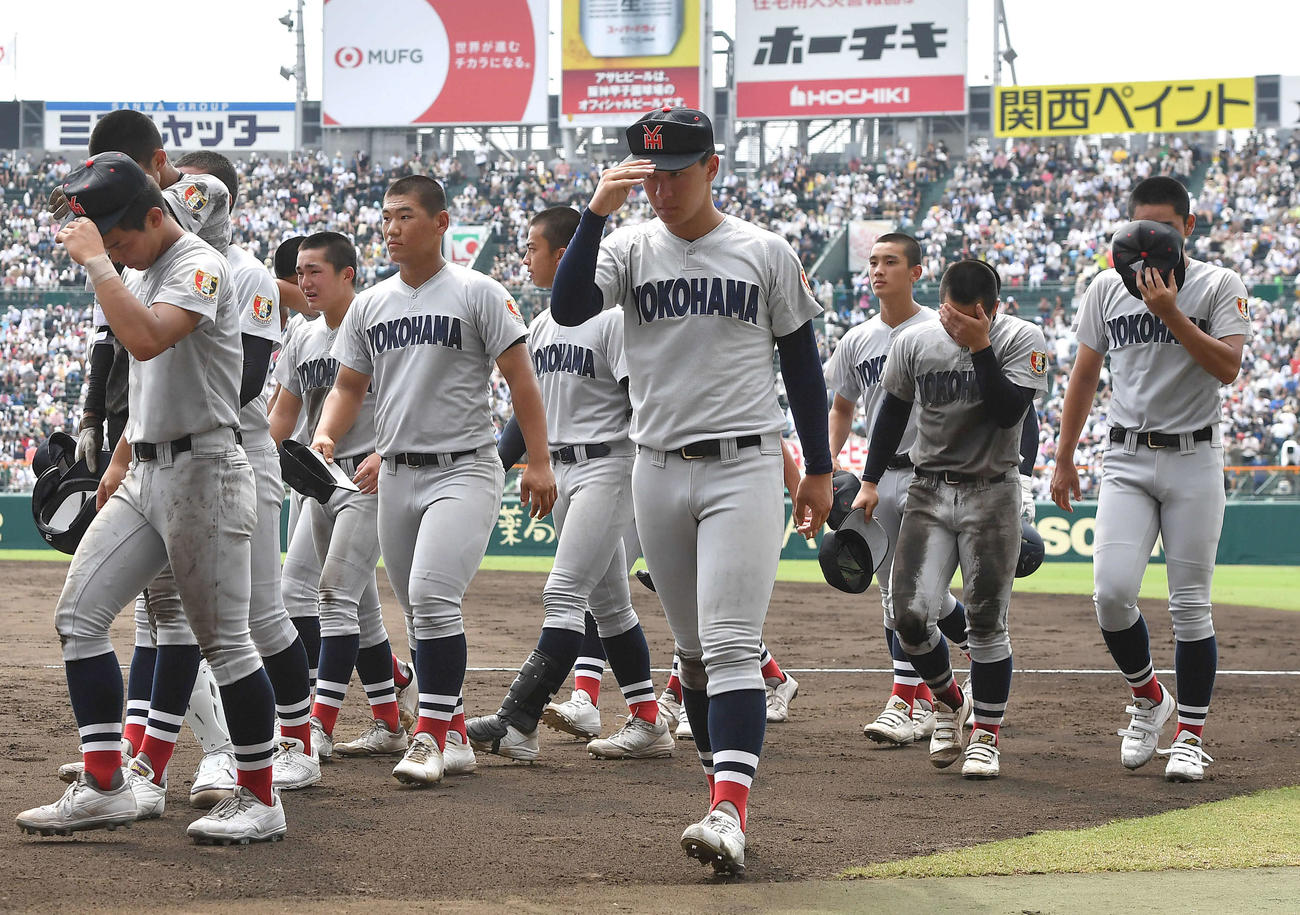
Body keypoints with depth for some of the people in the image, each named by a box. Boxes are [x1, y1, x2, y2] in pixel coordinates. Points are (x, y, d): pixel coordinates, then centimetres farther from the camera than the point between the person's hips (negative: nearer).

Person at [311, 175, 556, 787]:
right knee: (420, 612, 10)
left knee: (432, 593, -21)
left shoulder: (477, 293, -5)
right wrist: (325, 437, -5)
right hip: (396, 476, 6)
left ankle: (430, 735, -17)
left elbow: (521, 380, -5)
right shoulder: (369, 305, 11)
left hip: (465, 469, -6)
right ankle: (453, 729, 22)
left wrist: (538, 463, -11)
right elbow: (348, 387, 16)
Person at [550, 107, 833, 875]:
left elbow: (802, 363, 8)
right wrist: (597, 212, -22)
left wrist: (819, 471, 7)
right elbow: (568, 308, -14)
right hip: (659, 471, 3)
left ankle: (729, 813, -23)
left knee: (731, 644, -14)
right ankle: (725, 781, 23)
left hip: (745, 468, -3)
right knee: (693, 648, 11)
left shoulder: (767, 254, 2)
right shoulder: (632, 249, 5)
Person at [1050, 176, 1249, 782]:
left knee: (1190, 604, -1)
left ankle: (1192, 733, 10)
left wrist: (1171, 313, -22)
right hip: (1127, 460, 2)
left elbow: (1227, 368, -14)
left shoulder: (1219, 287, -1)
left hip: (1194, 459, -2)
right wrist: (1064, 459, 13)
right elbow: (1085, 375, 15)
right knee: (1112, 592, -13)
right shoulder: (1107, 289, 9)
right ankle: (1148, 698, 11)